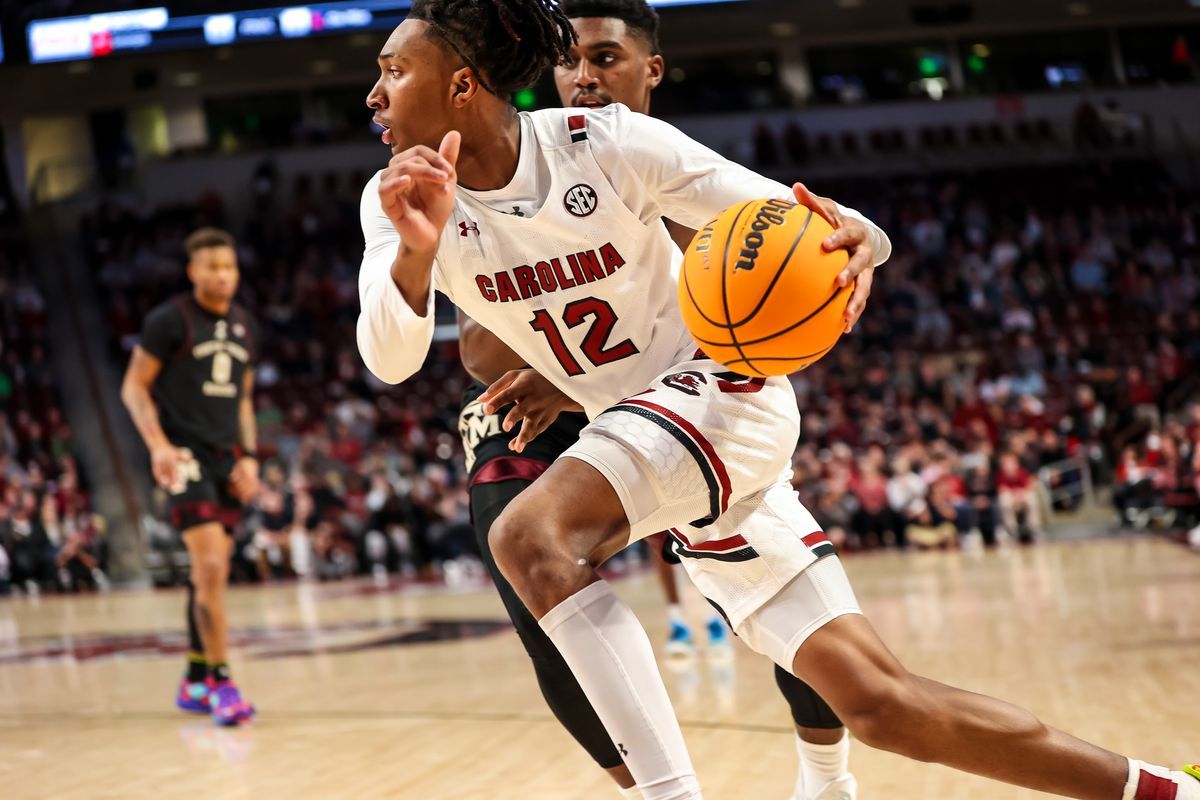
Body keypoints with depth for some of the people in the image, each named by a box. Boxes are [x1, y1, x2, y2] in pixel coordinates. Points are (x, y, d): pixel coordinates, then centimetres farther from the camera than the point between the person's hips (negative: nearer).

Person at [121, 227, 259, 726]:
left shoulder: (245, 328, 13)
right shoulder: (169, 321, -6)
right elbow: (134, 387, -5)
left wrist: (248, 456, 8)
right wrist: (158, 444, -18)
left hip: (227, 458, 6)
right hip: (185, 455, -6)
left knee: (211, 572, 10)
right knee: (211, 566, -17)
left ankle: (194, 683, 20)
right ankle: (219, 682, -14)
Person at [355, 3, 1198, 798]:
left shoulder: (608, 144, -16)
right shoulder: (401, 198, -5)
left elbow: (796, 221, -14)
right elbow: (388, 360, -19)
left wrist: (855, 239, -38)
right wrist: (416, 247, -38)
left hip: (722, 388, -5)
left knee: (530, 537, -31)